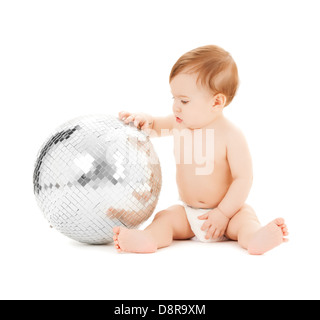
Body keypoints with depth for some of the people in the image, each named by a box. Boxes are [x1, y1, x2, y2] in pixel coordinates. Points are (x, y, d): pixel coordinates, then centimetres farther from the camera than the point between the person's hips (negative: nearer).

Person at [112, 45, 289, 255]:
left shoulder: (231, 136, -18)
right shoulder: (178, 123, -2)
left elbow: (243, 179, -19)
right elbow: (155, 126, 14)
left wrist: (223, 213, -21)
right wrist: (144, 120, -11)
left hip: (226, 210, -4)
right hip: (187, 212, 4)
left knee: (245, 216, -30)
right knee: (164, 218, -19)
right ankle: (148, 239, -45)